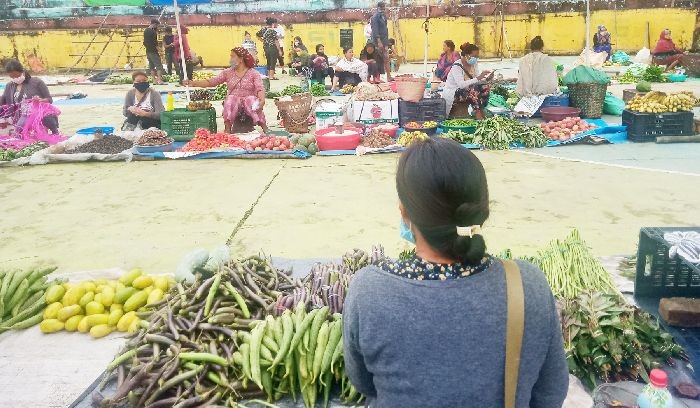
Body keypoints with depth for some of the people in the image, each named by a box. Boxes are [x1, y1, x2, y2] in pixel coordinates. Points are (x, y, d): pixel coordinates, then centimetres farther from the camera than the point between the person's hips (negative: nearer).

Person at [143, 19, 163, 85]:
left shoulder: (145, 31, 12)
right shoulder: (153, 32, -15)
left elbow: (144, 42, 17)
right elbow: (155, 43, -18)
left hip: (148, 51, 9)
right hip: (153, 51, -9)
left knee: (151, 66, 10)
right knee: (159, 66, -8)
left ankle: (154, 80, 10)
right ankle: (159, 80, -16)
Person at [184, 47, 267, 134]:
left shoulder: (254, 73, 3)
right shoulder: (228, 72, 12)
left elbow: (260, 89, -11)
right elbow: (211, 82, 9)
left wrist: (262, 100, -32)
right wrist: (193, 83, -2)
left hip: (249, 103, -2)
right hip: (234, 104, 2)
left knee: (251, 99, -33)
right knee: (230, 99, -29)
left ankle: (265, 128, -36)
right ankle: (227, 128, -33)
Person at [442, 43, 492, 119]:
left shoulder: (474, 64, 3)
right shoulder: (457, 66, -19)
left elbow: (477, 81, 1)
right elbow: (461, 85, -32)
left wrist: (486, 79, -20)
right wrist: (478, 78, -36)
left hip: (467, 92, 8)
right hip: (452, 93, -7)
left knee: (485, 87, -13)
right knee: (474, 89, -31)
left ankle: (480, 111, -10)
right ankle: (478, 113, -22)